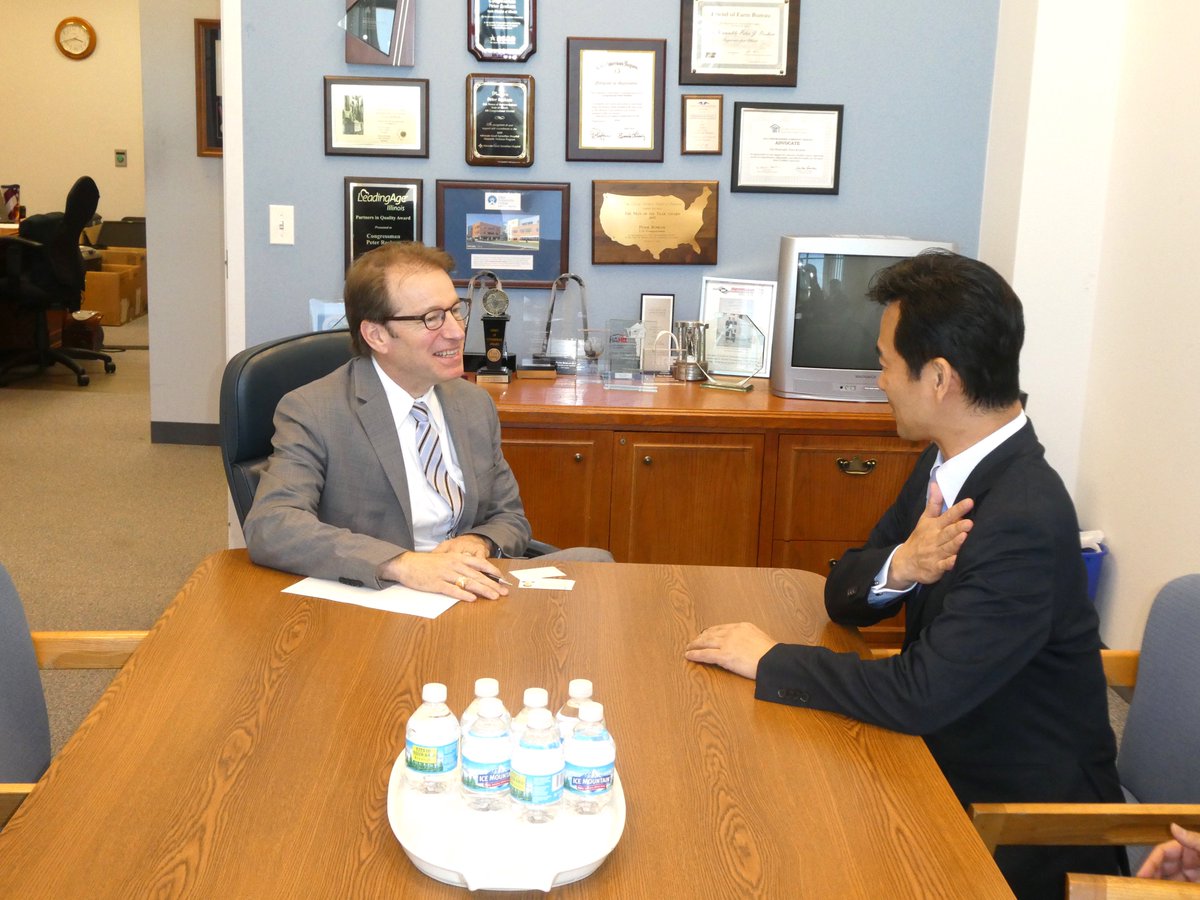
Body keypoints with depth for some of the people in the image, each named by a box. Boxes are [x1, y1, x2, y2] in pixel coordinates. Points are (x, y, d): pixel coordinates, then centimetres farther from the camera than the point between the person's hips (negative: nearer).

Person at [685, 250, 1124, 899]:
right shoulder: (949, 462, -1)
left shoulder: (1024, 522, -28)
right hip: (951, 758, 7)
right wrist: (898, 566, -19)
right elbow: (843, 596, 4)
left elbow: (923, 694, -30)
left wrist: (768, 661, -18)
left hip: (1025, 830, -7)